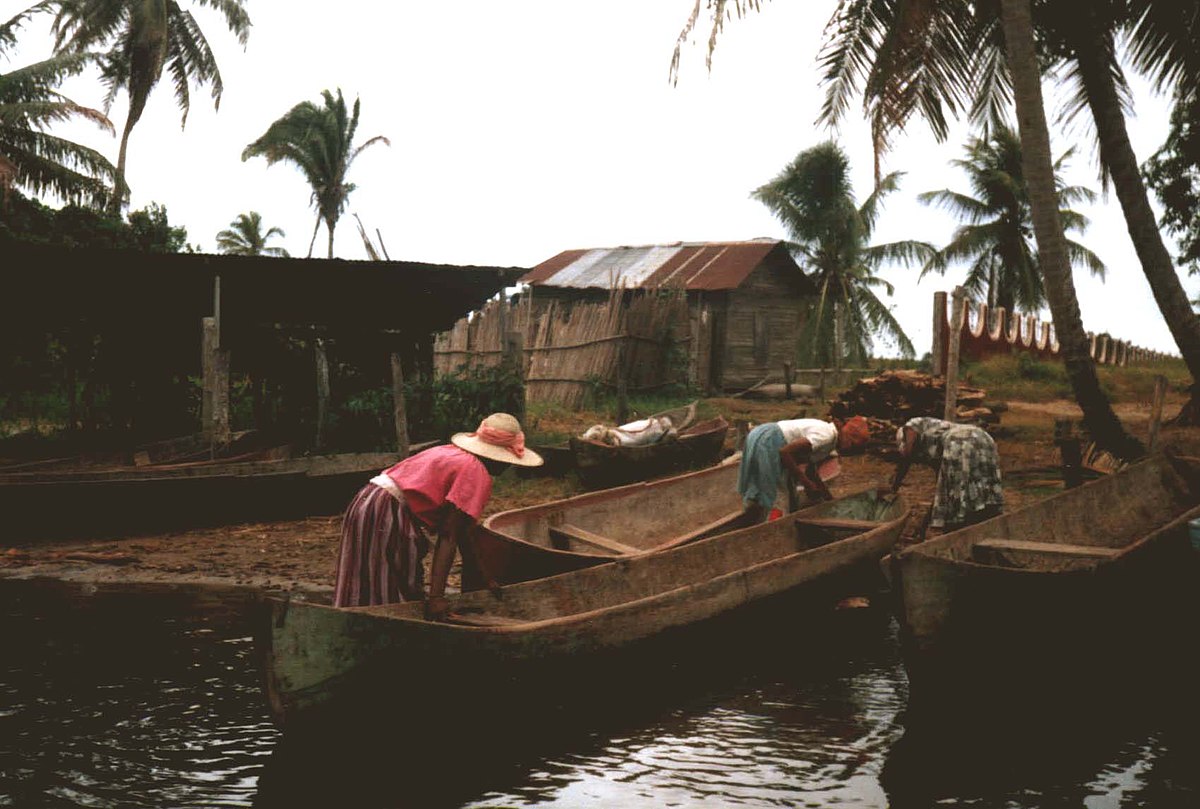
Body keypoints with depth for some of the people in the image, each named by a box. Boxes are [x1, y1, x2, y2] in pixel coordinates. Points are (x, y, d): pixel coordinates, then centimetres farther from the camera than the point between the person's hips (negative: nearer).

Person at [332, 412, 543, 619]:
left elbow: (463, 529, 24)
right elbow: (448, 537, -17)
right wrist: (436, 596, -21)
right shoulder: (478, 475, -10)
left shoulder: (453, 453, 18)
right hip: (387, 515, -10)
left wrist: (484, 577, 30)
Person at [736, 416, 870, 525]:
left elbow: (812, 473, 21)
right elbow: (785, 452, -24)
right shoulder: (827, 436, -19)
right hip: (766, 442, -10)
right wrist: (806, 483, -18)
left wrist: (830, 499, 19)